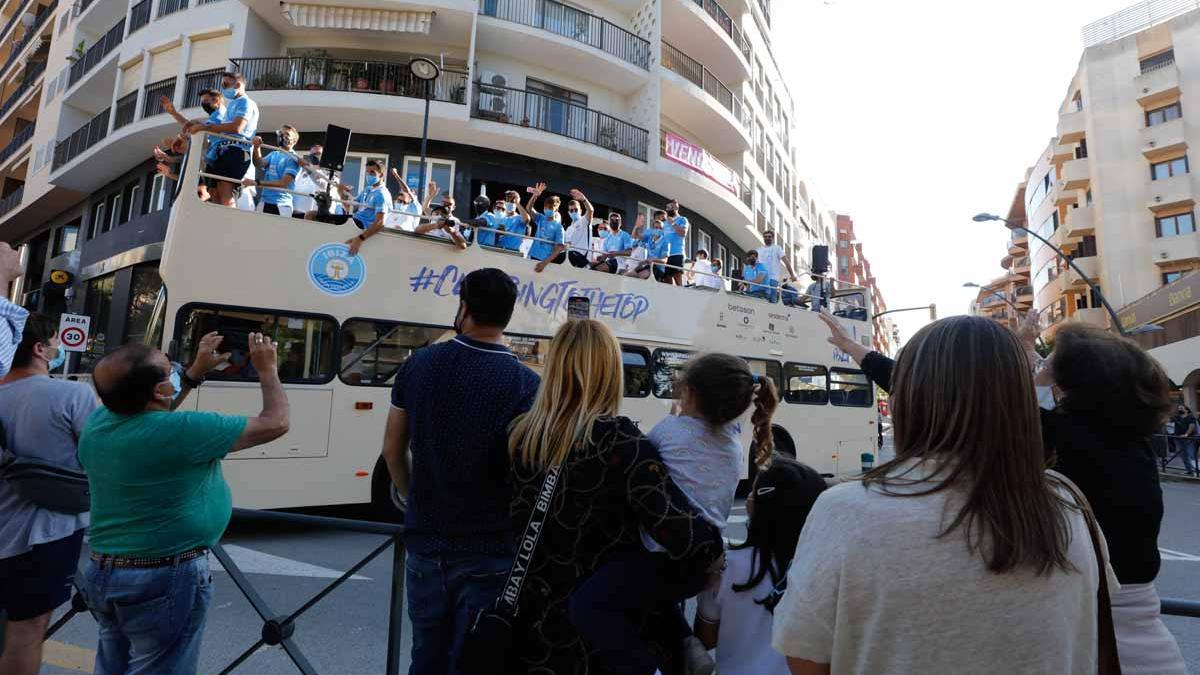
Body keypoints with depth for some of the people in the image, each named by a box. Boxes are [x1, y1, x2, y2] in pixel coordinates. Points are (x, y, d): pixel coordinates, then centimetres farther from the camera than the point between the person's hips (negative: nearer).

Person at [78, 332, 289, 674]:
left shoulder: (98, 421, -4)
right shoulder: (181, 432, -26)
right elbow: (275, 423, -18)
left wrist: (197, 372, 14)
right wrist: (267, 368, -4)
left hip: (101, 572, 8)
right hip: (166, 580, -8)